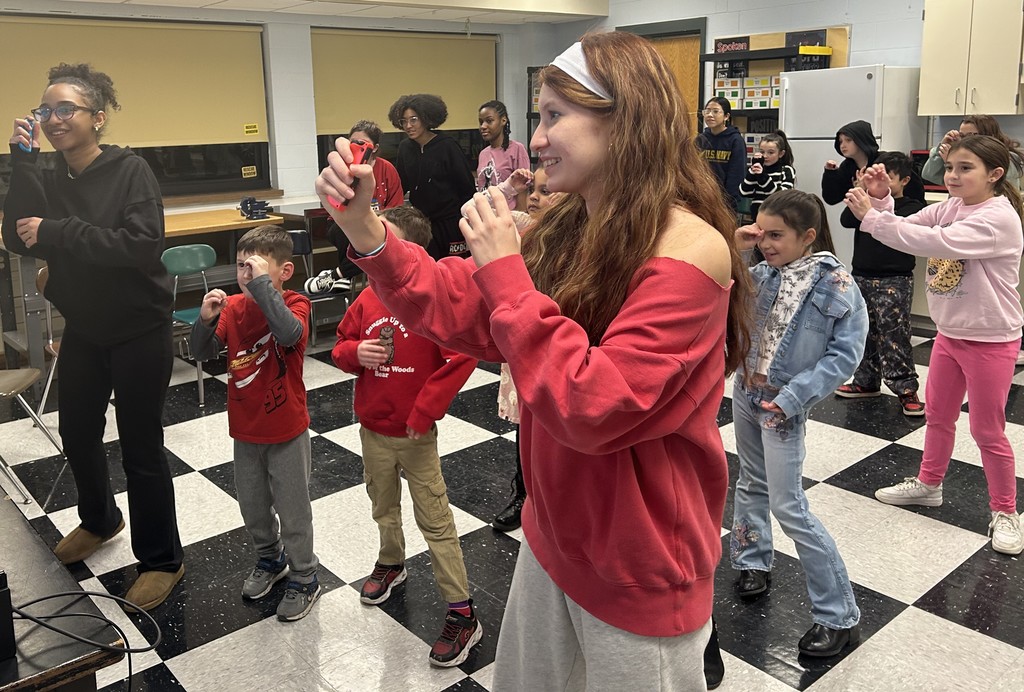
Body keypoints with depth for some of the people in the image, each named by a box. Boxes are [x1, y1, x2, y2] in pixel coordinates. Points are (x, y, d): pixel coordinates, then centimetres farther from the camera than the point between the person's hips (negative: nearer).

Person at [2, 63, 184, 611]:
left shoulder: (130, 170, -13)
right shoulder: (48, 178, 2)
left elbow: (143, 243, -26)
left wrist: (55, 232, -26)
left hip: (139, 331, -6)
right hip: (83, 330, 6)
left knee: (141, 447, 0)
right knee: (77, 434, 20)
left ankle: (161, 559, 18)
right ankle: (98, 520, 47)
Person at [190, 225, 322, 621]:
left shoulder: (295, 304, -17)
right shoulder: (232, 307, -2)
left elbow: (290, 333, -40)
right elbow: (202, 353, -2)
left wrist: (261, 284, -38)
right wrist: (206, 321, -21)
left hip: (286, 432, -5)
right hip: (245, 429, 6)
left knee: (292, 510, 9)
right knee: (251, 504, 22)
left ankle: (304, 578, 29)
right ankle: (270, 558, 47)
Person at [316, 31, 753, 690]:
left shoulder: (690, 249, -24)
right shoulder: (569, 228, 0)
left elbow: (594, 407, -29)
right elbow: (459, 307, 2)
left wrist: (506, 273, -26)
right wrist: (363, 228, -10)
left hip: (638, 573, -7)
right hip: (554, 533, 7)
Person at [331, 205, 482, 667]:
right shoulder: (368, 300, 1)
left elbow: (462, 356, -22)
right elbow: (341, 345, 13)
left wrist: (425, 410, -20)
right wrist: (355, 353, -12)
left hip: (415, 434, -6)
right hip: (372, 429, 6)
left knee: (435, 520, 0)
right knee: (383, 507, 25)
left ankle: (462, 615, 9)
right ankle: (391, 563, 52)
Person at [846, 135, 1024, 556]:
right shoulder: (948, 208, 1)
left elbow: (938, 242, -37)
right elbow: (907, 232, -3)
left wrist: (872, 218, -38)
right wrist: (881, 200, -21)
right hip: (950, 332, 8)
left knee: (987, 430, 4)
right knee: (937, 416, 21)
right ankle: (928, 484, 40)